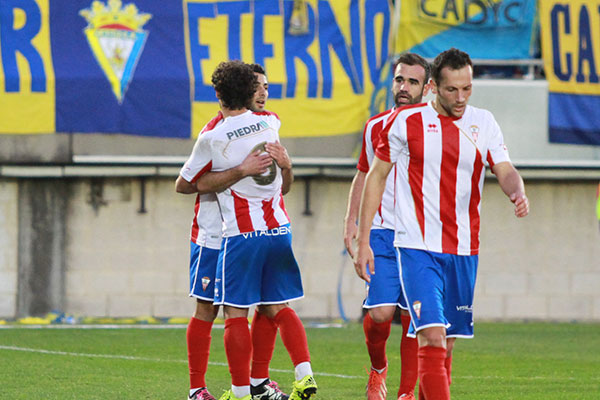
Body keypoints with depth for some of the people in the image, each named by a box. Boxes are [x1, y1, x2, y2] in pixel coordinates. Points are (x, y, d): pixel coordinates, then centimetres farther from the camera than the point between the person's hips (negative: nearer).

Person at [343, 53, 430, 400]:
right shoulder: (376, 127, 8)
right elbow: (364, 175, 21)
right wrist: (351, 222, 13)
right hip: (383, 233, 1)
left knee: (414, 319, -2)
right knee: (380, 313, -10)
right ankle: (378, 366, 20)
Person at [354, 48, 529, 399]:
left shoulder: (484, 123, 6)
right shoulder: (405, 122, -3)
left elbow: (505, 171, -2)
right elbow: (376, 176, 4)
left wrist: (518, 192, -28)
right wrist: (363, 241, 1)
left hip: (464, 251, 4)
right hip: (417, 248, -4)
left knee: (447, 344, 9)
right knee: (432, 337, -18)